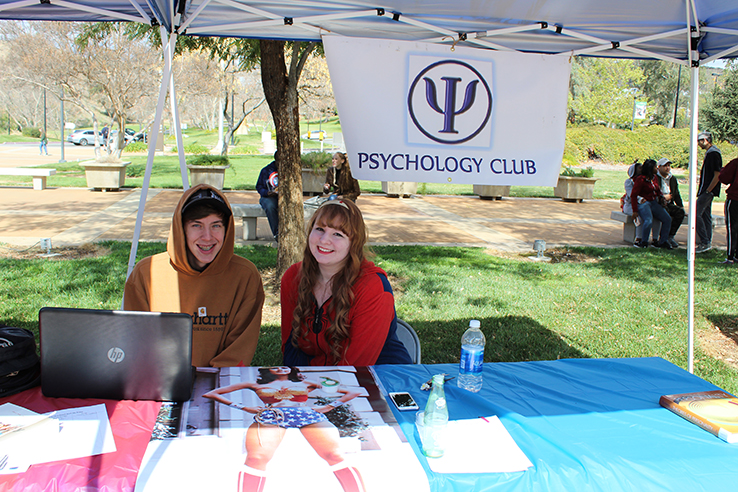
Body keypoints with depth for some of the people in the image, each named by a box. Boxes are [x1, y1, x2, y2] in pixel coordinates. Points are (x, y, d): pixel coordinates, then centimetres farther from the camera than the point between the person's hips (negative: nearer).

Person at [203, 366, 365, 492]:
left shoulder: (307, 384, 32)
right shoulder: (256, 386, 30)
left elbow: (353, 392, 31)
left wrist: (329, 406, 12)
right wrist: (244, 408, 12)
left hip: (309, 416, 1)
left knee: (335, 456, -24)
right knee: (256, 458, -30)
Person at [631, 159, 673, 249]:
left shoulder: (653, 178, 15)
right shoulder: (640, 179, -10)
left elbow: (658, 191, 31)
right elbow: (633, 195, -13)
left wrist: (661, 198, 8)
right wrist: (635, 211, -19)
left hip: (654, 203, 8)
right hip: (643, 203, -8)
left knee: (667, 219, -6)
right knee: (649, 220, -32)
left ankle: (663, 242, 3)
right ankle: (644, 242, -13)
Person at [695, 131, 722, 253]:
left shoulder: (713, 154, -16)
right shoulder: (710, 153, 15)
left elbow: (717, 175, -20)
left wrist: (707, 191, -19)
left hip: (708, 191, -10)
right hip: (707, 190, 10)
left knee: (696, 214, -13)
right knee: (706, 216, 12)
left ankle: (705, 242, -11)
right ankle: (707, 243, 17)